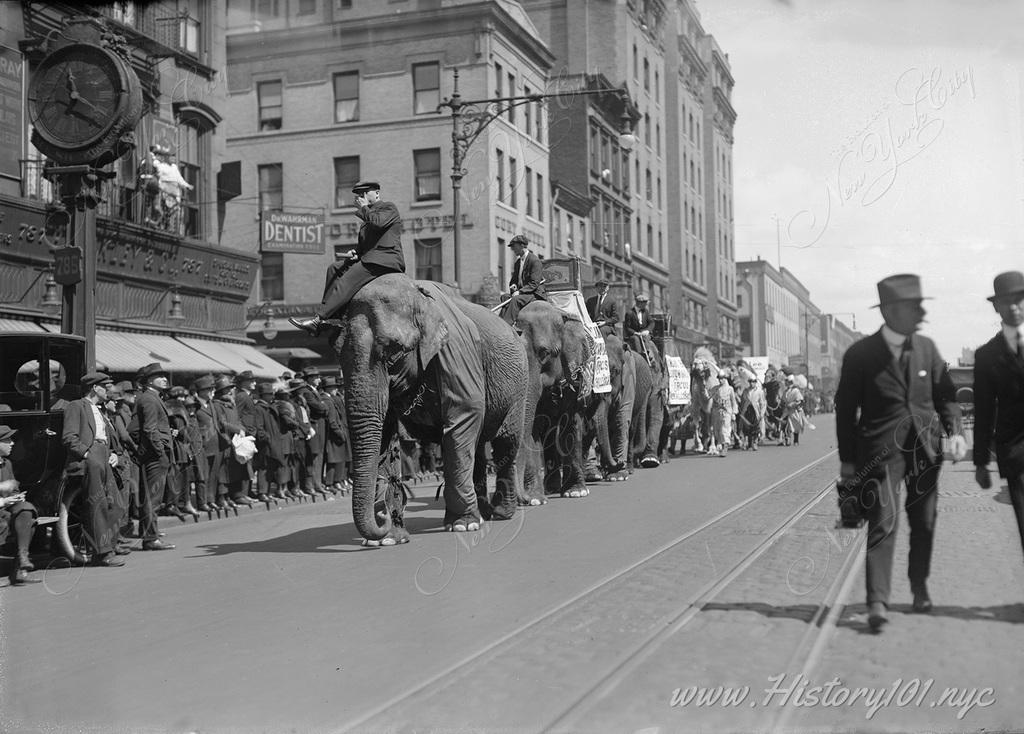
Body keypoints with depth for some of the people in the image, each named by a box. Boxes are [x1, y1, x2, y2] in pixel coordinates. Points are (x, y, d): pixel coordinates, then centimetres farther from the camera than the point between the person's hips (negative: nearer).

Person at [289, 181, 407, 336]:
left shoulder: (389, 208, 1)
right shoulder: (369, 213, 28)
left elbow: (377, 222, -22)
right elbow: (363, 244, 31)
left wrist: (363, 208, -5)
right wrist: (355, 252, 8)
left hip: (386, 260, -10)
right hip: (369, 259, 10)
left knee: (347, 281, -23)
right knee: (335, 268, 5)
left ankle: (317, 320, -32)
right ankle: (328, 320, -6)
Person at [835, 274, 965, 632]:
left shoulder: (926, 348, 4)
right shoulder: (860, 354, -8)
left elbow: (945, 394, 12)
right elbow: (845, 408, -2)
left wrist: (955, 431, -5)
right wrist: (847, 460, -1)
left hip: (925, 449, 4)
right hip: (882, 451, -4)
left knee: (924, 523, 12)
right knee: (883, 522, -12)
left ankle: (920, 587, 31)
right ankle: (878, 601, -13)